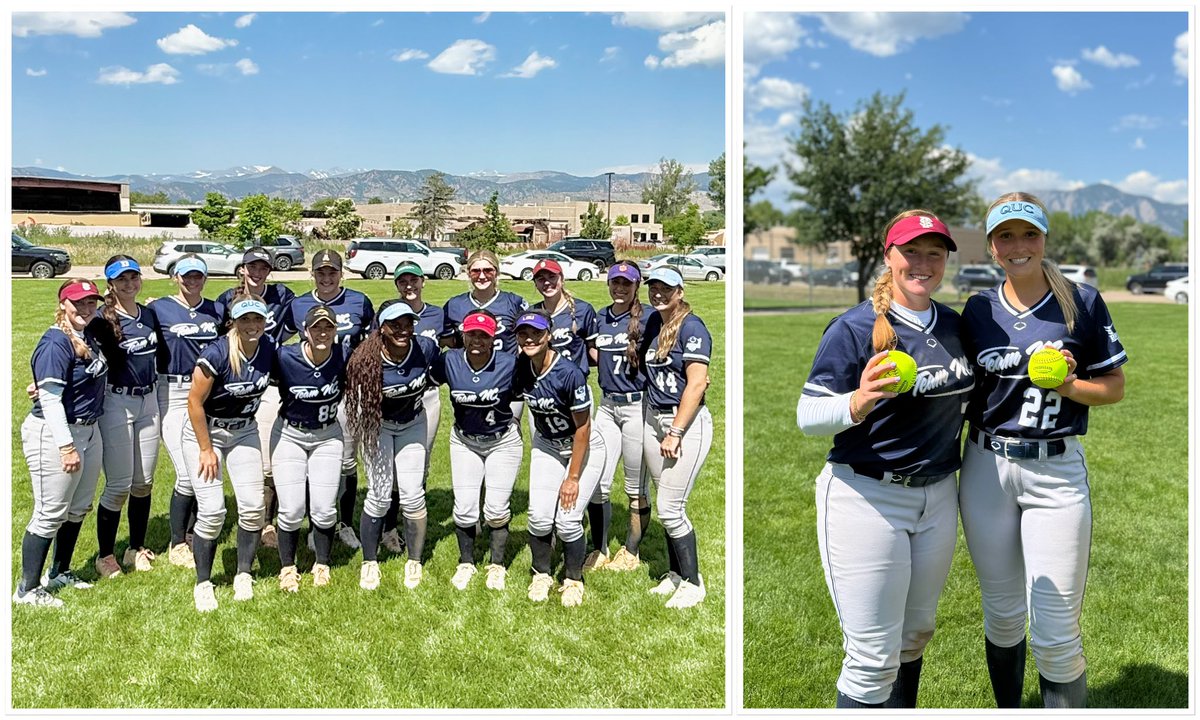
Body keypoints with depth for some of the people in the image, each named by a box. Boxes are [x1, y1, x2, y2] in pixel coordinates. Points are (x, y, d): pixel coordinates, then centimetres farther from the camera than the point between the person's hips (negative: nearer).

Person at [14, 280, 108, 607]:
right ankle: (27, 590, 9)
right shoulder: (55, 344, -18)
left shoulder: (90, 335, 6)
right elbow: (50, 400, -22)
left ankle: (60, 572, 34)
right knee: (50, 514, -2)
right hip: (54, 434, -9)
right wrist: (66, 446, -24)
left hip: (89, 431, 9)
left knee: (78, 509, 18)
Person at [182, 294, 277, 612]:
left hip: (244, 432, 5)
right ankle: (203, 584, 8)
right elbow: (195, 402, -18)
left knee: (252, 507, -3)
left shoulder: (269, 348, -11)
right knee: (212, 511, -10)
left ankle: (244, 575, 16)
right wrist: (206, 449, -14)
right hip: (204, 431, -4)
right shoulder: (217, 353, -26)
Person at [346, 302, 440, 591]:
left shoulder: (426, 348, -21)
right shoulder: (368, 360, -27)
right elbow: (359, 396, -10)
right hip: (378, 425, -2)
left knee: (412, 494, -4)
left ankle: (415, 562, 14)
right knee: (379, 495, -6)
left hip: (413, 424, 2)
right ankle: (369, 563, 13)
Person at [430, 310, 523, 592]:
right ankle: (466, 563, 22)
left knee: (496, 508, -1)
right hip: (464, 441, 2)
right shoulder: (448, 361, -14)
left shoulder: (510, 364, -21)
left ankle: (497, 566, 20)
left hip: (503, 442, -2)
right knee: (464, 507, -1)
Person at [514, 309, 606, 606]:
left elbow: (582, 428, -21)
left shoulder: (568, 373, -28)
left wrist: (573, 477, -16)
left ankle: (573, 579, 14)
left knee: (567, 519, -12)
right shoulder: (521, 368, -12)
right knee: (539, 516, -8)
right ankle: (541, 574, 18)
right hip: (546, 446, 4)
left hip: (584, 448, -4)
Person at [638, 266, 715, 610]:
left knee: (669, 507, -7)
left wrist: (675, 433, -17)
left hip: (687, 422, -7)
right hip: (654, 419, 7)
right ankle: (675, 574, 26)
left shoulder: (691, 327, -12)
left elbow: (696, 384, -18)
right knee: (667, 505, 12)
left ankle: (693, 583, 8)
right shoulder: (654, 322, 10)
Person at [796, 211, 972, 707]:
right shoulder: (855, 328, -13)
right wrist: (857, 403, -35)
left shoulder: (954, 325, 7)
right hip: (867, 499, -7)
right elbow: (807, 416, -15)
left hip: (938, 498, 7)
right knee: (874, 659, -4)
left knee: (915, 636, 21)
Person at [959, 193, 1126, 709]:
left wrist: (1068, 386, -15)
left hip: (1056, 471, -2)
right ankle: (1007, 710, 34)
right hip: (986, 468, 3)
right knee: (1002, 615, 15)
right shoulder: (979, 309, 5)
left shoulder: (1083, 303, -1)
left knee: (1056, 635, -4)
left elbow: (1114, 387, 3)